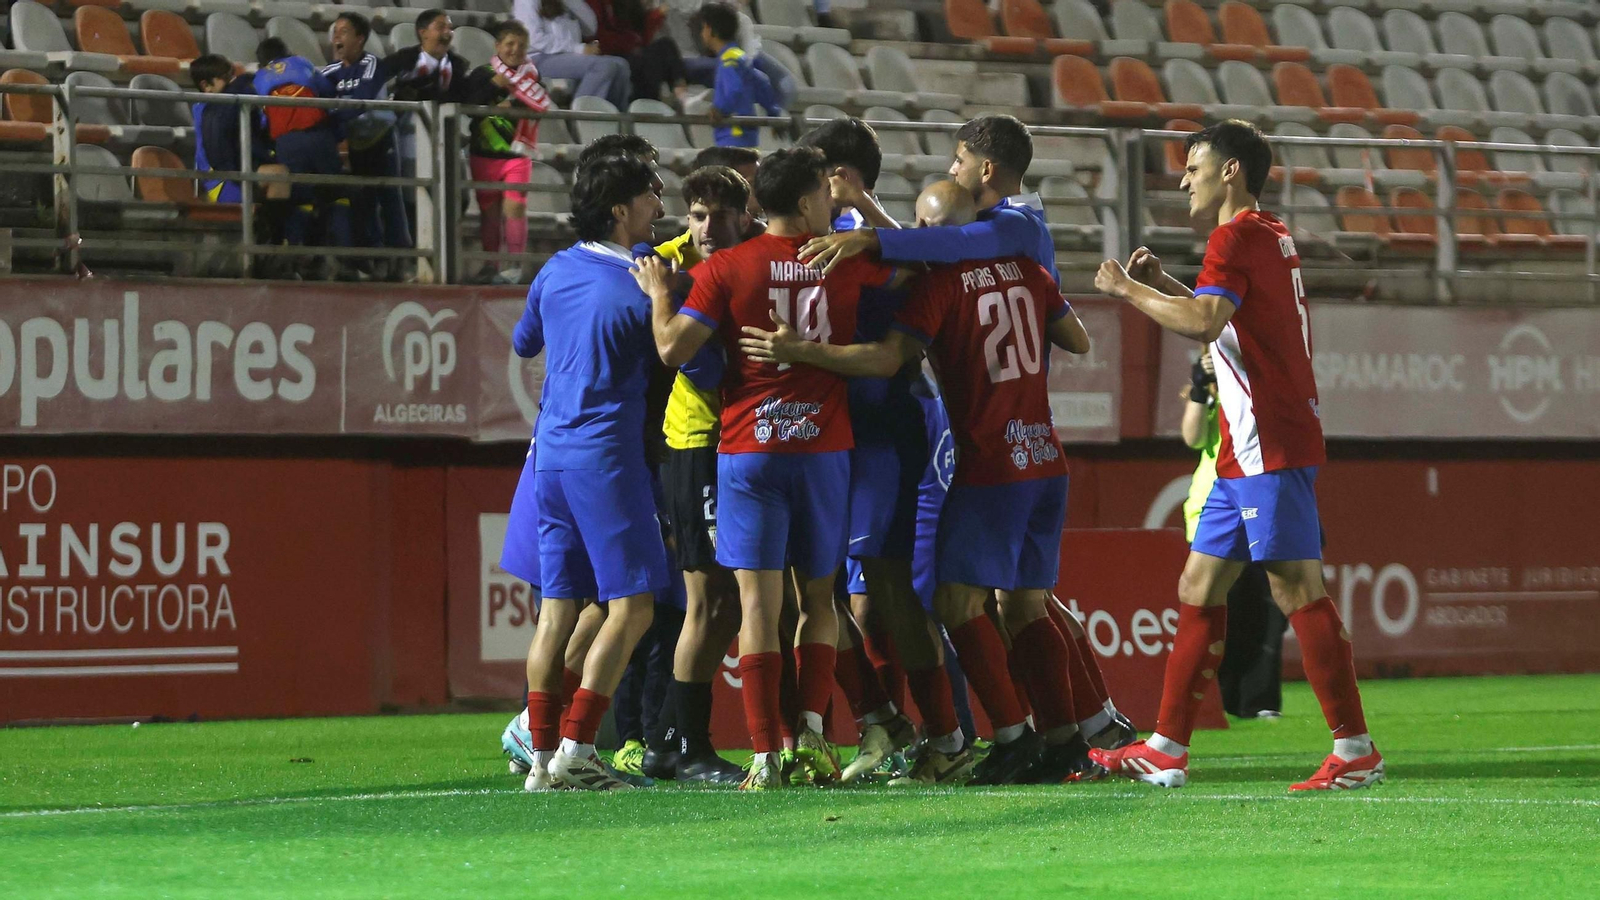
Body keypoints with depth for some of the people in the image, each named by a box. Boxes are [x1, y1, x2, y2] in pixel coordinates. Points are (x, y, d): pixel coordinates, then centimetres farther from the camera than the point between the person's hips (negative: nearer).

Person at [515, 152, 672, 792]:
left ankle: (545, 759, 5)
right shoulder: (642, 287, -10)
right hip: (605, 455, -7)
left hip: (552, 451, 7)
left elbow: (522, 343, 26)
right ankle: (575, 752, -12)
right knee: (631, 606, -5)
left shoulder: (556, 272, 9)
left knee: (558, 607, 8)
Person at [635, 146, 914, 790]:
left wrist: (659, 293, 9)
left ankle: (766, 756, -10)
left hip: (748, 447, -1)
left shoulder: (727, 268, -5)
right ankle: (812, 729, -1)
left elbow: (673, 348, -8)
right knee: (819, 598, 14)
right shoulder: (847, 260, 2)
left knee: (759, 602, -4)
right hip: (824, 446, 2)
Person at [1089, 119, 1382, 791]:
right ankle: (1166, 749, 13)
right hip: (1247, 452, 10)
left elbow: (1204, 320, -26)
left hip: (1268, 448, -10)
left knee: (1296, 587, -11)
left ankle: (1355, 751, -12)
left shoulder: (1237, 237, -11)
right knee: (1199, 587, 11)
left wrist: (1127, 288, -14)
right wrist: (1161, 284, 18)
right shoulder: (1271, 236, 19)